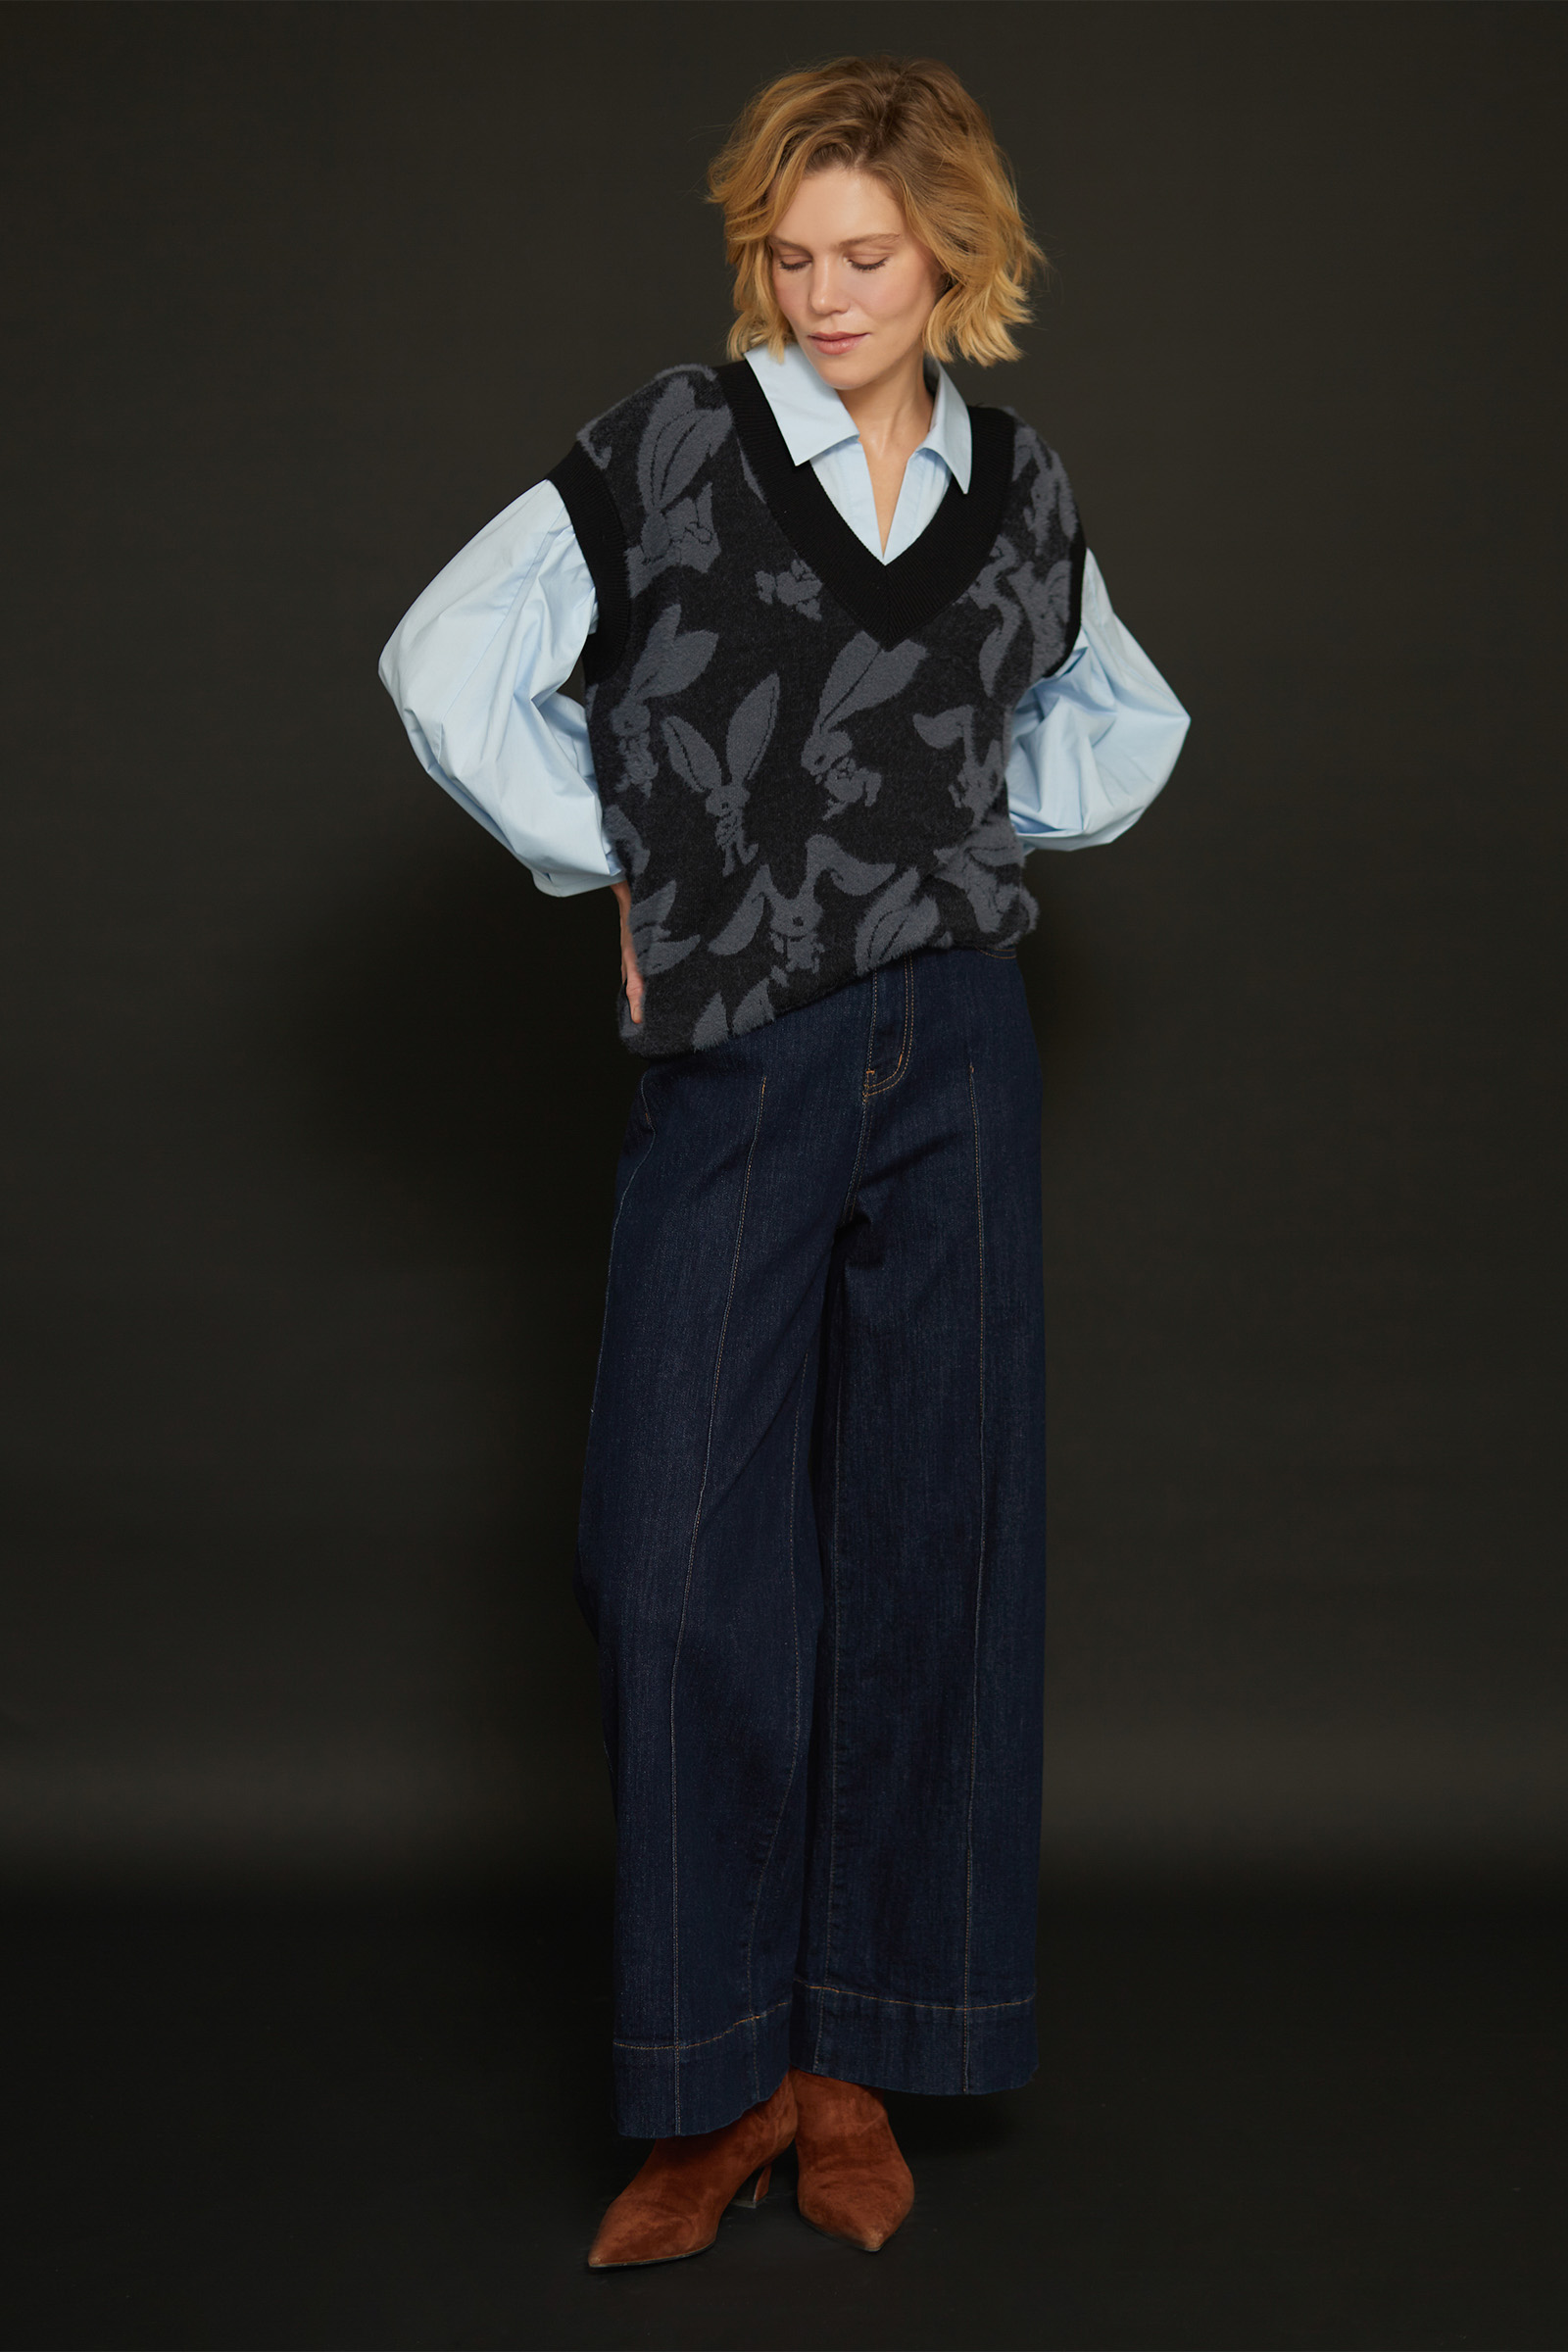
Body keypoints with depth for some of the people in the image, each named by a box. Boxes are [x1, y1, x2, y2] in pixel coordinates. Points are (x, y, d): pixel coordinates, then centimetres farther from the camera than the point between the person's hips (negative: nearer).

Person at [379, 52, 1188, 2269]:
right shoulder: (673, 448, -1)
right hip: (730, 1069, -2)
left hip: (953, 1059, 3)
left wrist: (978, 827, 10)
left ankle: (859, 2062, 19)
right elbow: (450, 664, 1)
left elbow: (1124, 720, 26)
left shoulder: (1024, 490, 9)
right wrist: (627, 868, 2)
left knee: (928, 1544, 4)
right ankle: (721, 2078, 12)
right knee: (685, 1561, -4)